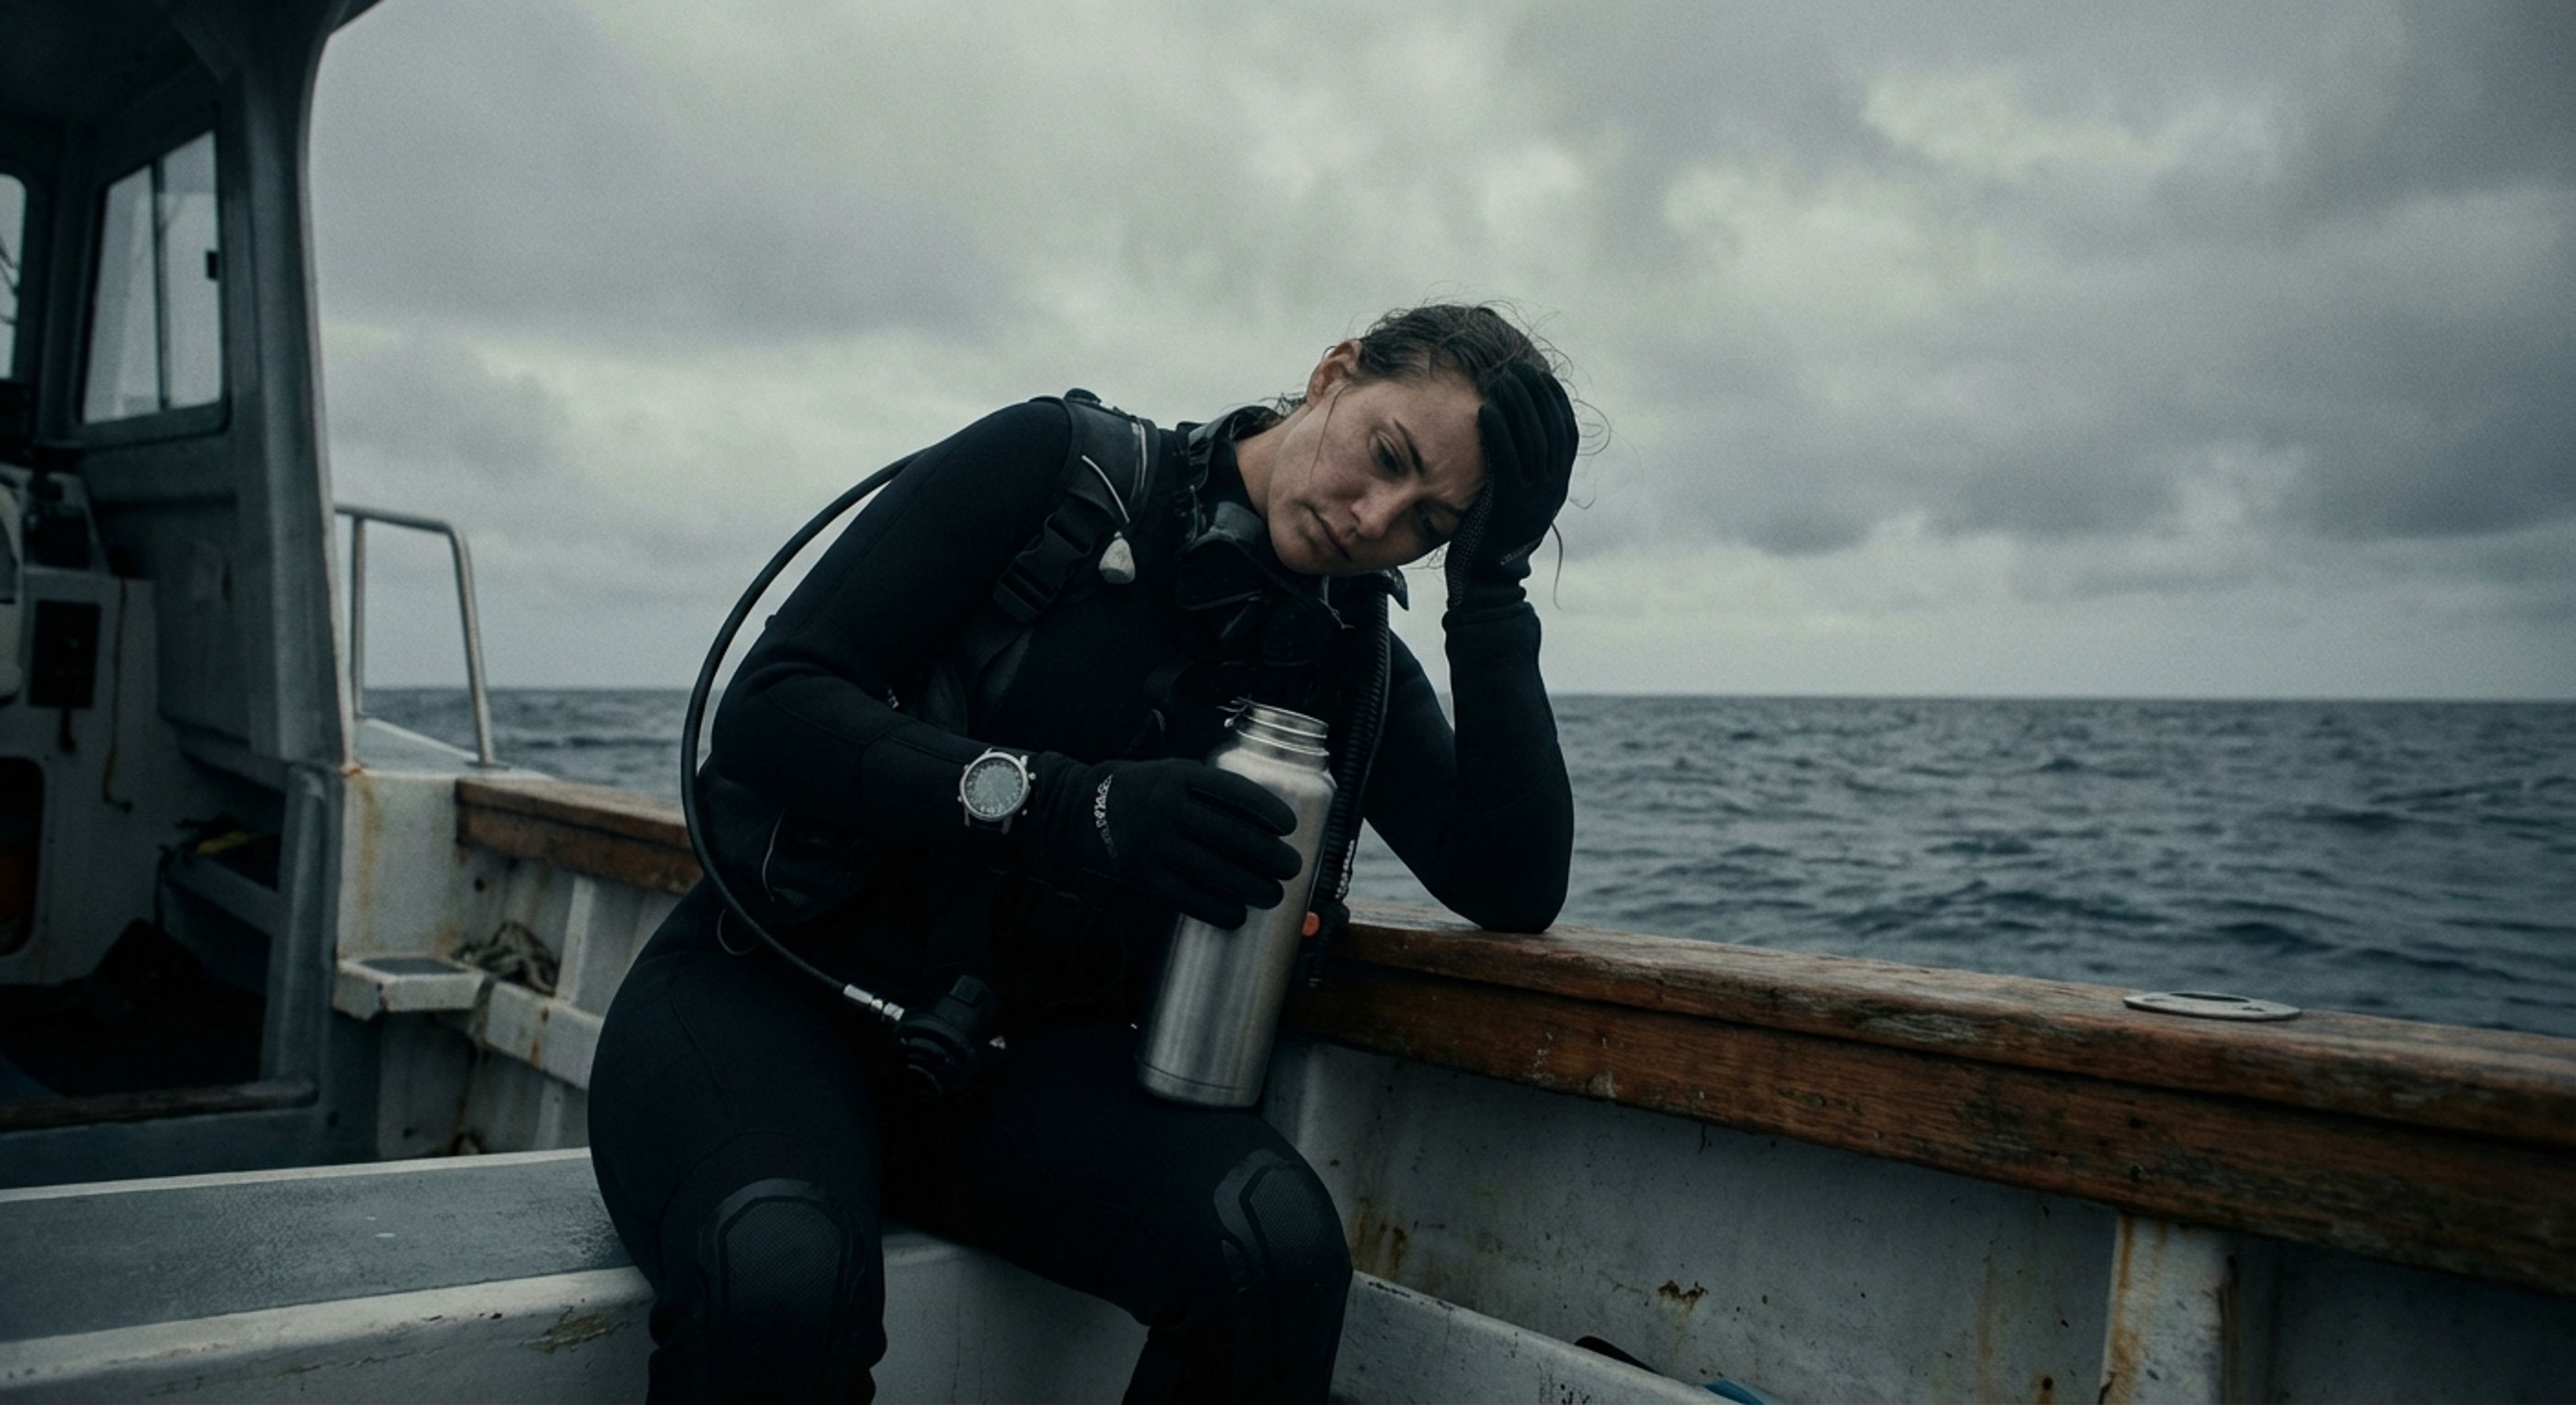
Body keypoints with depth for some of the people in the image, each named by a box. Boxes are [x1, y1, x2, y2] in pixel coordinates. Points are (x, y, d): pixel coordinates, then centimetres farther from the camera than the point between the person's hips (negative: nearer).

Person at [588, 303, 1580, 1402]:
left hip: (1026, 1051, 4)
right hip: (773, 989, -3)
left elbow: (1515, 893, -6)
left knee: (1280, 1248, -28)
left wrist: (1492, 595, -9)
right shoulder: (1058, 467, -6)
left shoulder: (1344, 660, 5)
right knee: (784, 1278, -37)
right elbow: (771, 708, -13)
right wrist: (1074, 807, -27)